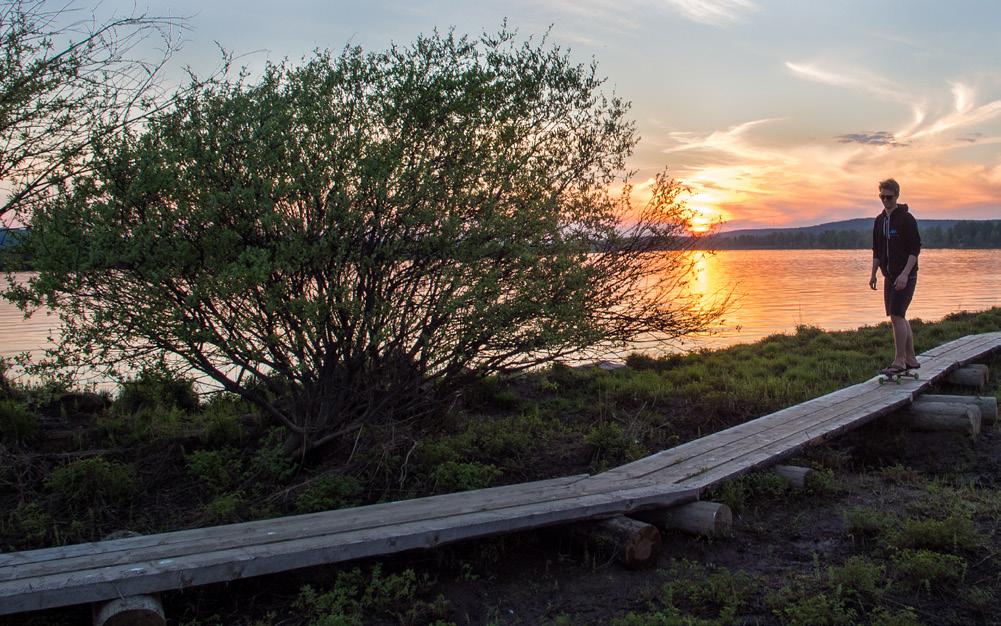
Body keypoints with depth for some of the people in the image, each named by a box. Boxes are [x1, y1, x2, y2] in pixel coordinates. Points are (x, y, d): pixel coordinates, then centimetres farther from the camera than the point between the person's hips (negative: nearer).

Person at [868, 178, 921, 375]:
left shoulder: (906, 219, -10)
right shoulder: (879, 221, 12)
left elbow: (915, 249, -14)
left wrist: (905, 274, -22)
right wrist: (873, 274, 13)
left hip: (905, 277, -7)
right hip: (889, 276, 8)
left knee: (897, 316, -12)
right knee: (898, 317, 10)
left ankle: (899, 361, -7)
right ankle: (910, 359, 19)